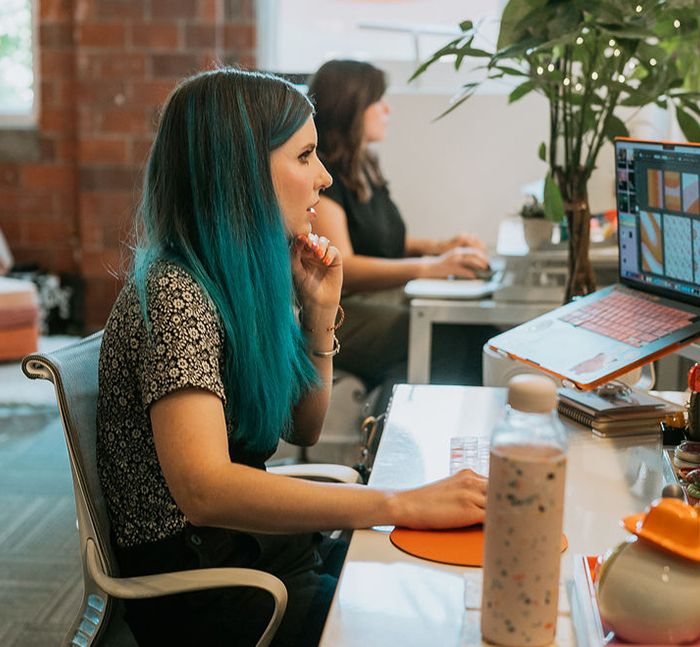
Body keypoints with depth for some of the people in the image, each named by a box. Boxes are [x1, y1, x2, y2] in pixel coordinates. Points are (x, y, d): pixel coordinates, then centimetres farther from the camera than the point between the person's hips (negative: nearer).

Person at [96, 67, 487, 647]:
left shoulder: (242, 279, 5)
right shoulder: (175, 294, -21)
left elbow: (303, 431, 13)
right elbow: (202, 489, -34)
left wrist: (319, 309, -2)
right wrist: (403, 505, -36)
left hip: (256, 544, 8)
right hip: (197, 591, -8)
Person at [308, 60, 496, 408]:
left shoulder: (364, 167, 17)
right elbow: (340, 268, -21)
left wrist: (437, 246, 6)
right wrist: (431, 267, -28)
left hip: (385, 297, 9)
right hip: (338, 312, -9)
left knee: (476, 329, -15)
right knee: (449, 340, -28)